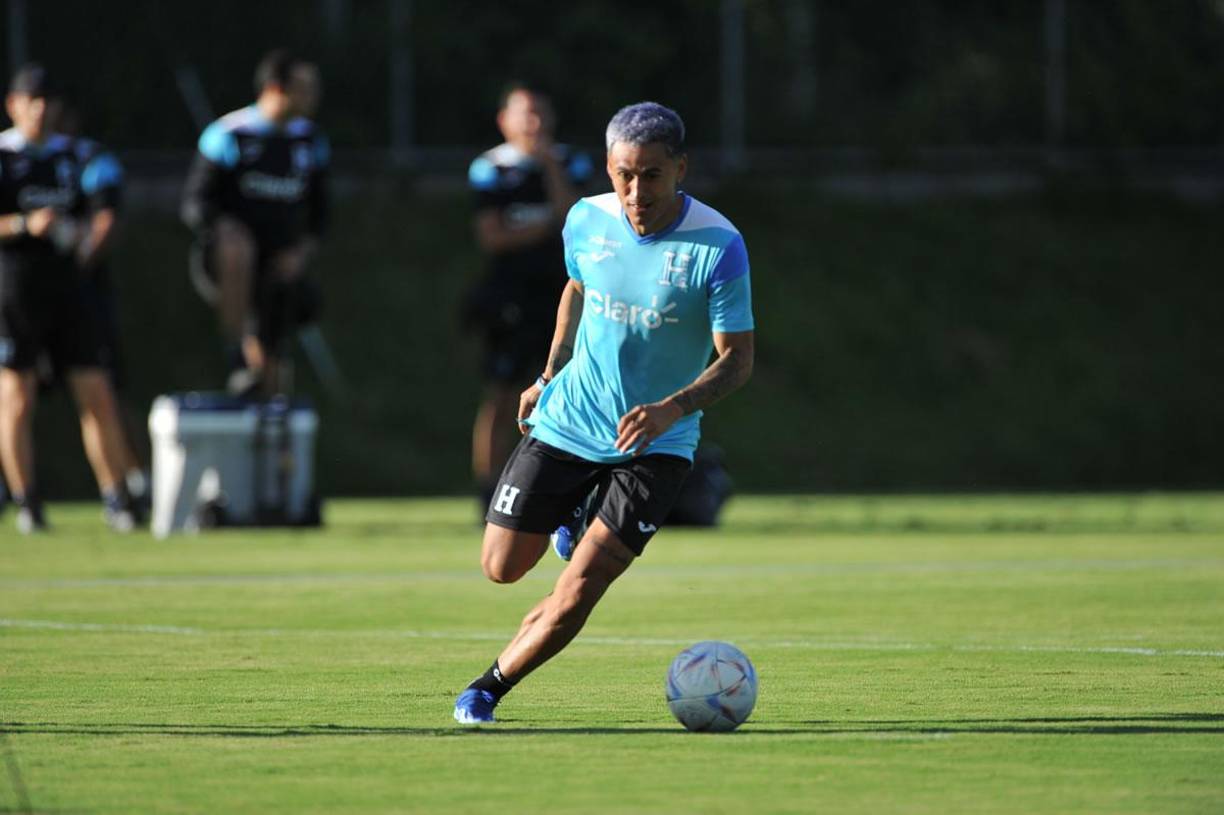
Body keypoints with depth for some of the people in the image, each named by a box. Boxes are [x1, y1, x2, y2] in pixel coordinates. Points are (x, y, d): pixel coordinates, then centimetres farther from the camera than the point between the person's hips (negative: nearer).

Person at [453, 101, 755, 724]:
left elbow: (737, 360, -16)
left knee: (575, 595, -13)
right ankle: (570, 521, 41)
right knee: (502, 567, 9)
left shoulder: (717, 247, -20)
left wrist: (671, 409, -31)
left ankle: (491, 686, 10)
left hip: (653, 445, -4)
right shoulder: (586, 221, -6)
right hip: (566, 422, 4)